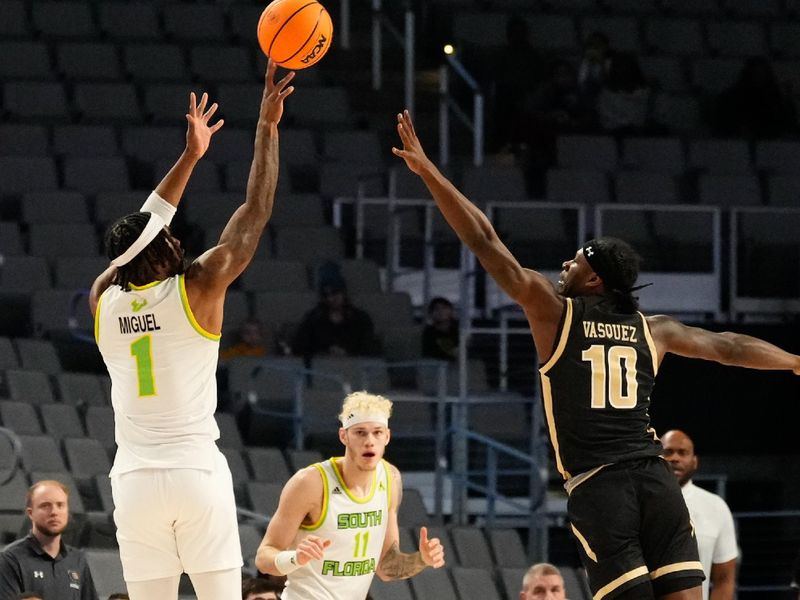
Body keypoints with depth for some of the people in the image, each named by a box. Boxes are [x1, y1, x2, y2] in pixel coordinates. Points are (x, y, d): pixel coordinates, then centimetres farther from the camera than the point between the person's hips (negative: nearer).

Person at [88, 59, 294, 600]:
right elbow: (256, 213, 1)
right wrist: (267, 127, 8)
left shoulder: (103, 302, 7)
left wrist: (190, 157, 28)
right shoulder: (197, 289, -4)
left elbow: (142, 231, 22)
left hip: (134, 480, 4)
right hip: (198, 474, -3)